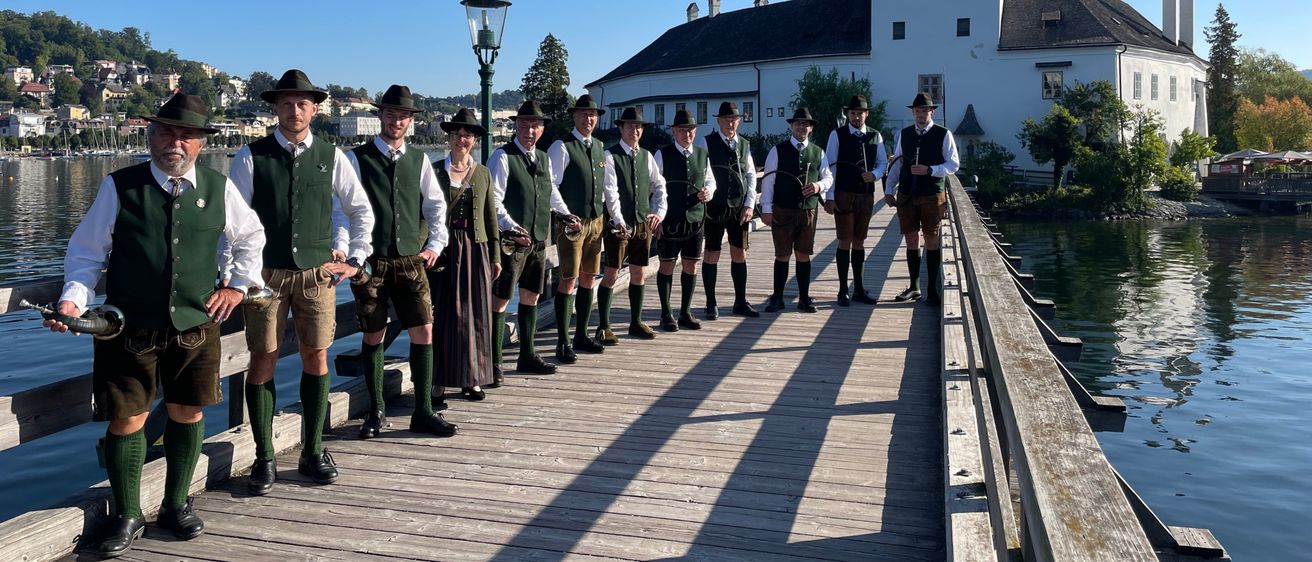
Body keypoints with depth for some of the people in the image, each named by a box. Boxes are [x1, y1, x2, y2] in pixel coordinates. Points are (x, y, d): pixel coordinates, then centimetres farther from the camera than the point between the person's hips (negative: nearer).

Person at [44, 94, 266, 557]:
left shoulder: (219, 188, 2)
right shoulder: (120, 187, -5)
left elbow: (251, 237, 18)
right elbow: (86, 250, 1)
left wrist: (239, 284, 10)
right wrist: (74, 298, -13)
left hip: (196, 327, 2)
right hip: (129, 328, -2)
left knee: (187, 413, 10)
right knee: (127, 419, 3)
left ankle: (176, 506, 29)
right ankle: (127, 517, 21)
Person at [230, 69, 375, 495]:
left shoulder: (331, 157, 5)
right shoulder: (252, 156, 0)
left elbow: (361, 210, 14)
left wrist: (355, 259, 9)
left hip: (317, 273, 2)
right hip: (266, 273, -1)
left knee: (316, 358, 5)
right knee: (264, 360, 1)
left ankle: (313, 452, 17)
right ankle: (264, 458, 11)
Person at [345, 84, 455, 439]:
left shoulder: (419, 160, 9)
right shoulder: (357, 158, 0)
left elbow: (435, 204, 15)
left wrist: (436, 243, 5)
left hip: (411, 260, 3)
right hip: (371, 260, -2)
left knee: (423, 332, -2)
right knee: (373, 336, 6)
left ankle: (423, 412, 8)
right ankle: (376, 411, 20)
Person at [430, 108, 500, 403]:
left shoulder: (483, 173, 10)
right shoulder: (434, 171, 2)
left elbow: (491, 216, 12)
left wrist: (495, 256, 9)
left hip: (475, 249, 3)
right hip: (444, 249, -3)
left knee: (476, 314, 4)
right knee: (444, 314, -2)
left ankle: (472, 378, 14)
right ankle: (440, 379, 5)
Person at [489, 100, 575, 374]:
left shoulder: (544, 159, 14)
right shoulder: (502, 156, -9)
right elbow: (494, 200, -15)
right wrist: (512, 228, -24)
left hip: (539, 239, 8)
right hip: (511, 239, -7)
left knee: (531, 297, 15)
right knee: (500, 299, -3)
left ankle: (527, 356, 26)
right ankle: (493, 362, 3)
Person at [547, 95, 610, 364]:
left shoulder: (599, 148, 13)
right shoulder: (562, 147, -9)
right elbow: (551, 186, -12)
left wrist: (600, 208, 12)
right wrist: (566, 216, -16)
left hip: (595, 220, 7)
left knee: (589, 278, 12)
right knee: (569, 280, -6)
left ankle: (581, 335, 23)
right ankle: (563, 343, 1)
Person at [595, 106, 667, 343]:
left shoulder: (646, 156, 11)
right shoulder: (610, 156, -6)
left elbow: (659, 185, 14)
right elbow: (610, 191, -15)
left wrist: (659, 211, -2)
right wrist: (619, 221, -24)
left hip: (643, 224, 6)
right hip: (619, 225, -5)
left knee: (639, 274, 12)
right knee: (611, 275, -2)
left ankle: (636, 322, 25)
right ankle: (603, 327, 7)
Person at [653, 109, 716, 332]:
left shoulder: (702, 154, 9)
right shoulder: (662, 155, -3)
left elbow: (710, 180, 19)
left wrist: (709, 192, -4)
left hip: (696, 219, 4)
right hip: (669, 219, -4)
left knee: (691, 266, 8)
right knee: (667, 265, 3)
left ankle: (685, 313, 20)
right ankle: (666, 315, 13)